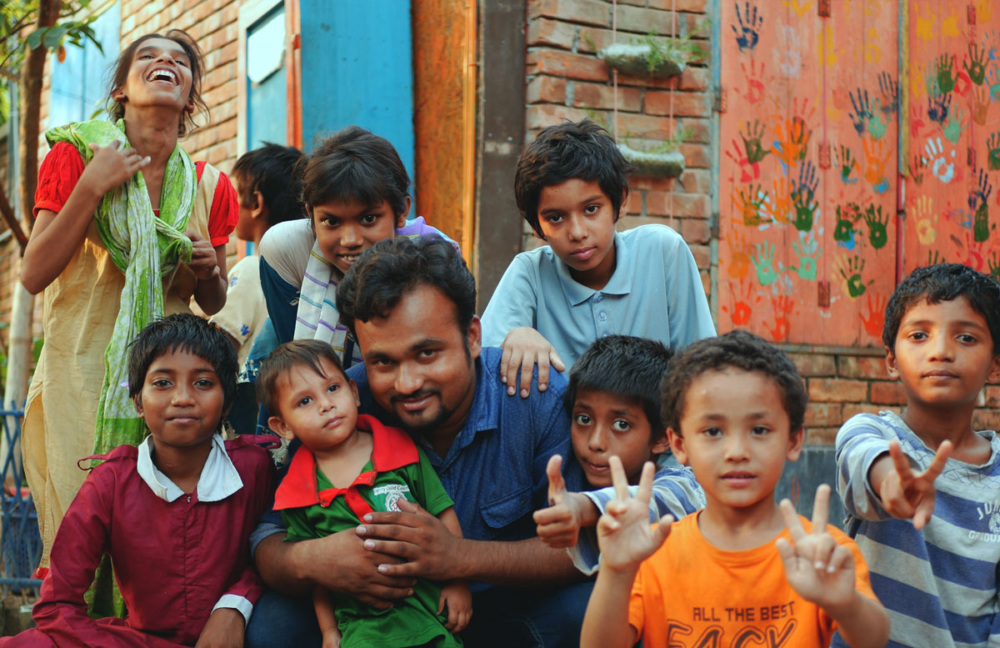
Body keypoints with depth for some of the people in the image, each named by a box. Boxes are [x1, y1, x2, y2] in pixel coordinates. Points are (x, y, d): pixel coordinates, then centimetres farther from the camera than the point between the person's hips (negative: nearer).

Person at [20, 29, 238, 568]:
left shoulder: (209, 187, 8)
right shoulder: (75, 156, 0)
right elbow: (34, 274, -7)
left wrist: (207, 270, -5)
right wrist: (92, 186, -13)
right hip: (80, 376, -3)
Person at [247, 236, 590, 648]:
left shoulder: (541, 399, -20)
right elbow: (269, 538, -11)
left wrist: (460, 556, -36)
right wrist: (309, 560, -37)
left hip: (510, 607, -2)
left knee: (584, 609, -31)